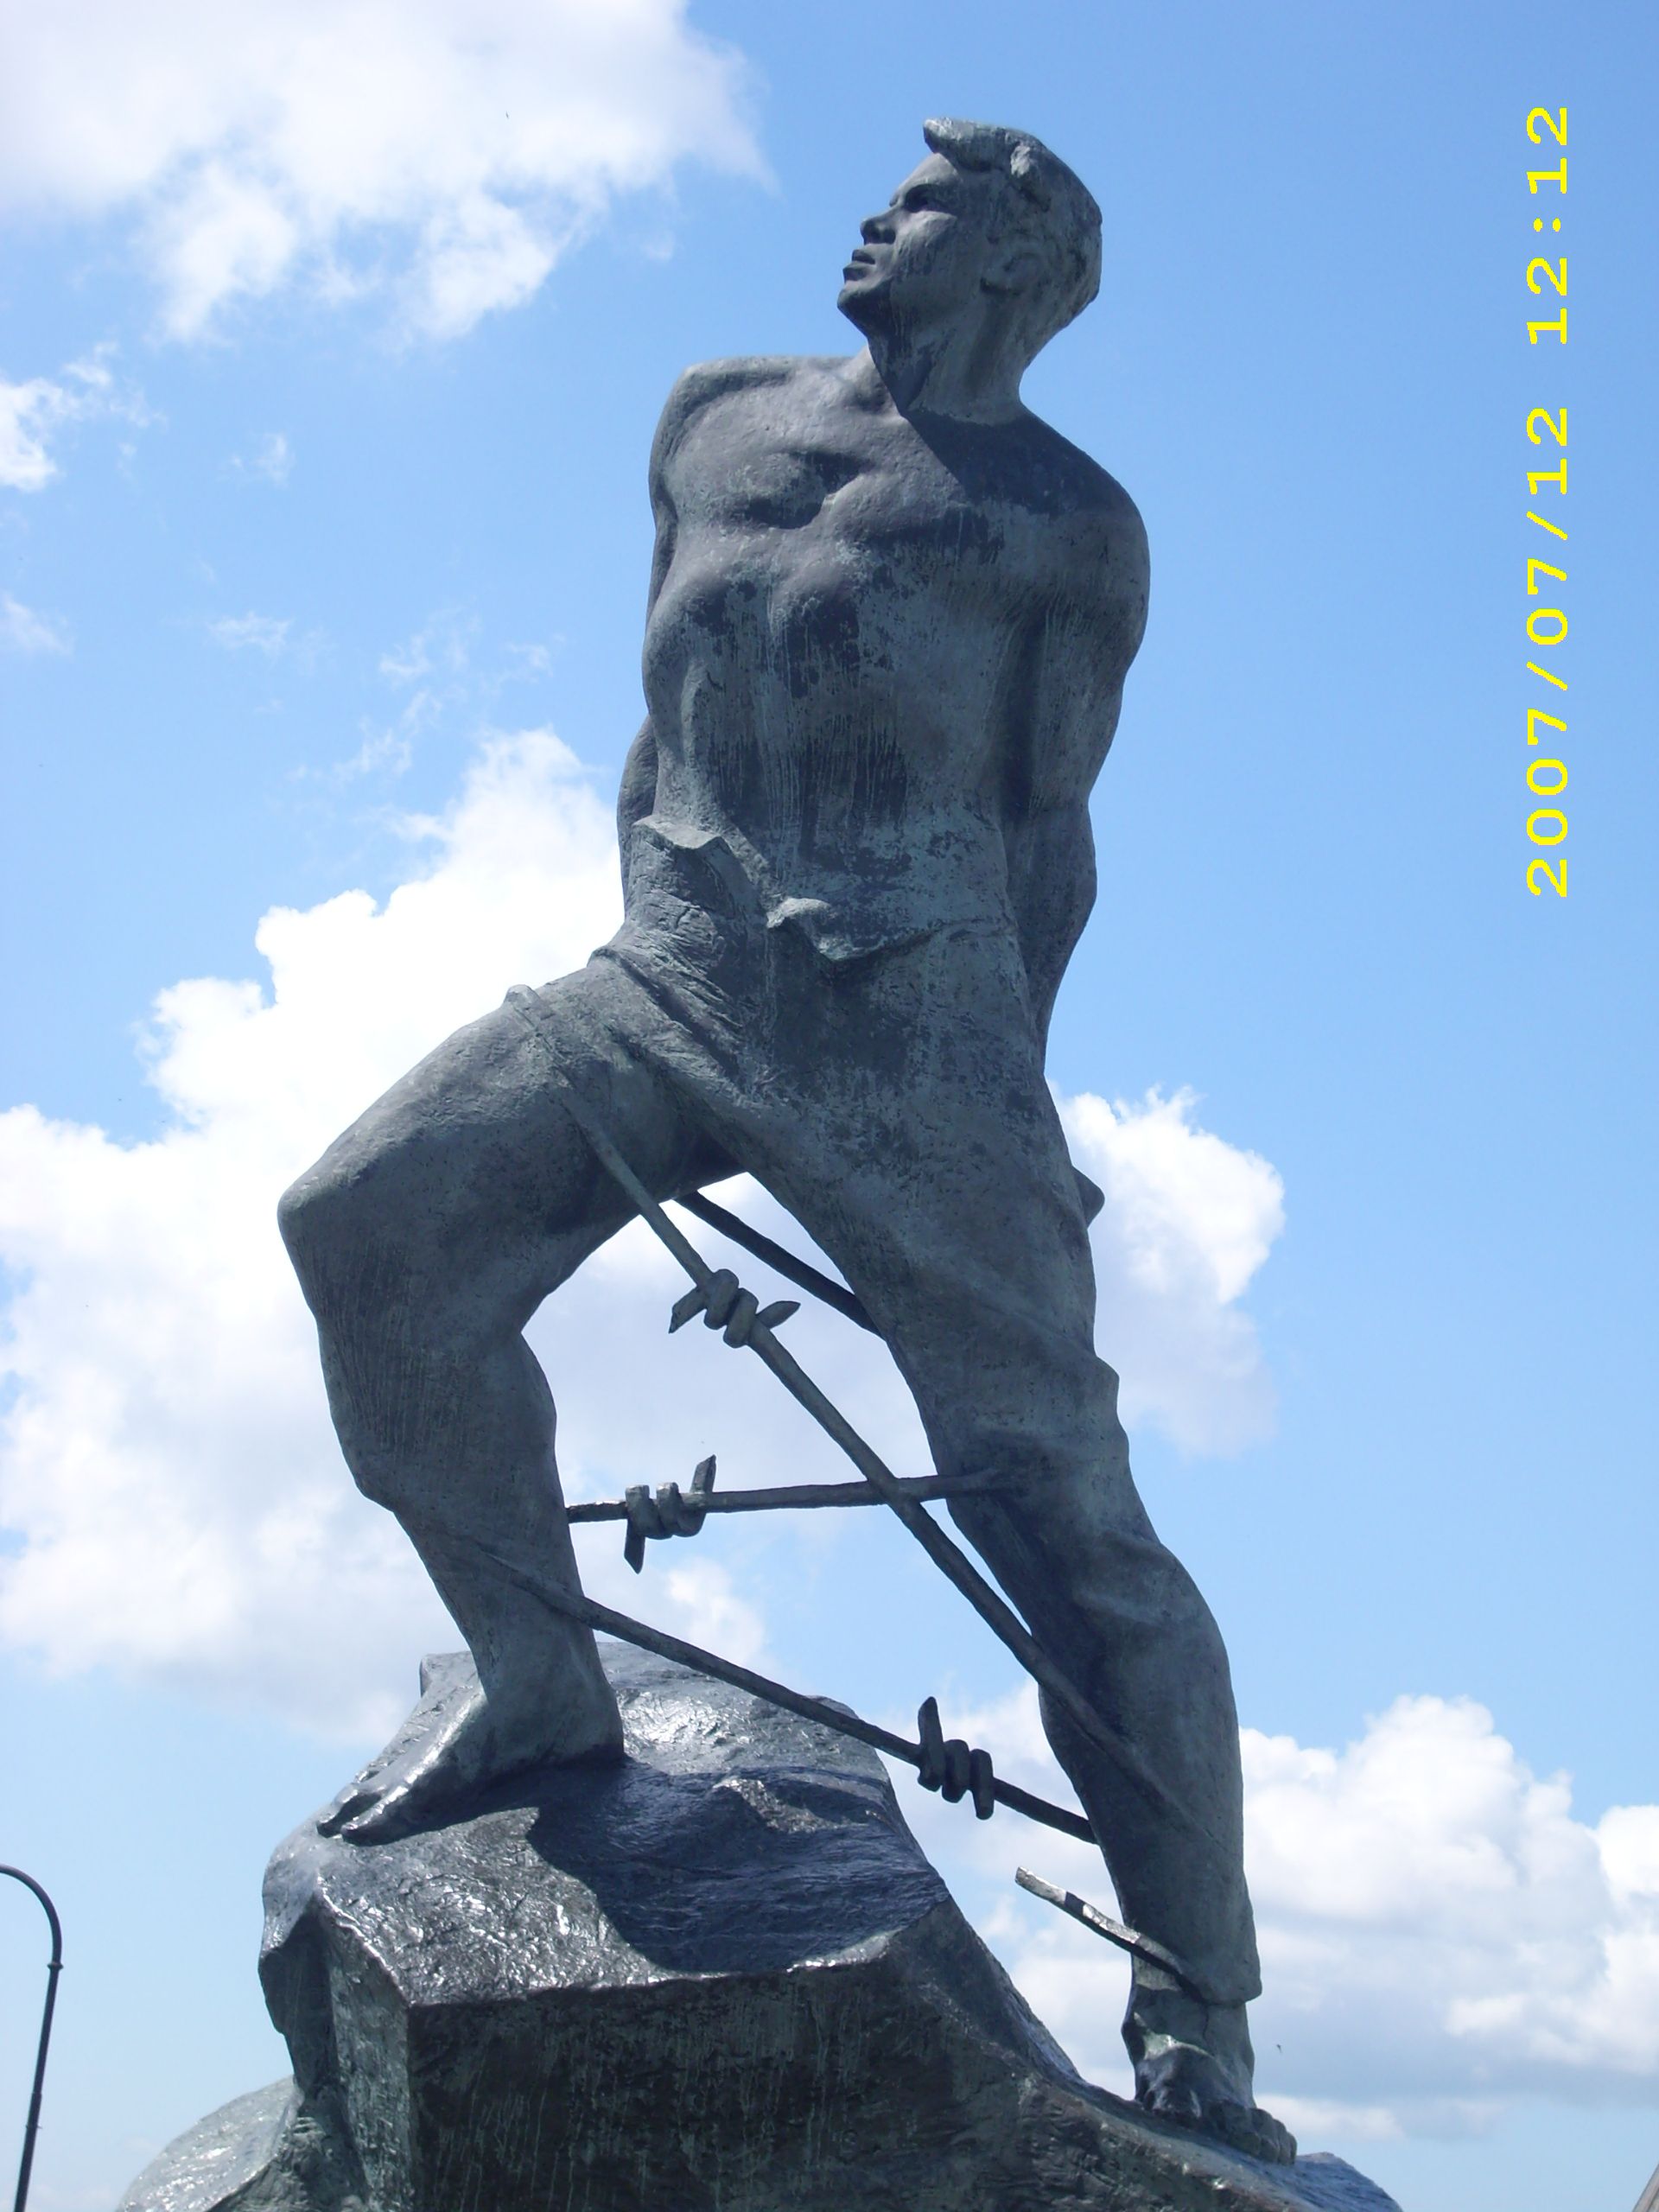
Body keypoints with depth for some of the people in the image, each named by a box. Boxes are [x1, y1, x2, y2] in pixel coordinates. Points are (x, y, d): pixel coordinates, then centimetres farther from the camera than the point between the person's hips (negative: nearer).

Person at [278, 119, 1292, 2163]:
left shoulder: (1070, 522, 11)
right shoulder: (714, 417, 24)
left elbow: (1050, 831, 7)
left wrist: (1000, 1094, -1)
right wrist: (650, 969, 16)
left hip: (910, 991, -4)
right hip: (676, 970, 4)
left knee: (1060, 1500, -10)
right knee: (370, 1223, -21)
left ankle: (1195, 2036, 2)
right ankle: (537, 1676, -2)